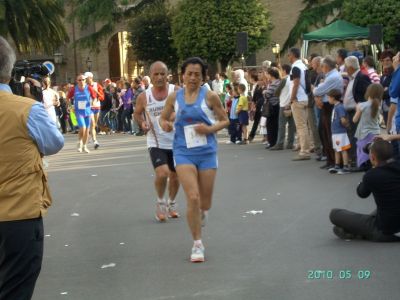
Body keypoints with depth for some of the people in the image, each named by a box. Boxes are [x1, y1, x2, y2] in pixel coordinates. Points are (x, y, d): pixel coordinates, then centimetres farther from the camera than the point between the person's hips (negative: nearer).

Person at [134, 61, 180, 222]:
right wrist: (142, 123, -7)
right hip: (156, 142, -1)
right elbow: (137, 113, 13)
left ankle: (171, 203, 40)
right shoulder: (144, 97, -3)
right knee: (162, 173, -20)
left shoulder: (176, 92, -8)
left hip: (176, 141, 1)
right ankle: (160, 202, 8)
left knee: (175, 175, 14)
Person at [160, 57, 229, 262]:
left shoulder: (209, 96, -2)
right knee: (192, 198, -13)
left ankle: (200, 213, 46)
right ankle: (197, 244, 0)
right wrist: (165, 124, -7)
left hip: (207, 153, 0)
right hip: (184, 153, 0)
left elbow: (225, 121, 5)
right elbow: (163, 117, 16)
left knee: (204, 203, 7)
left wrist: (210, 128, -14)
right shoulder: (174, 97, 3)